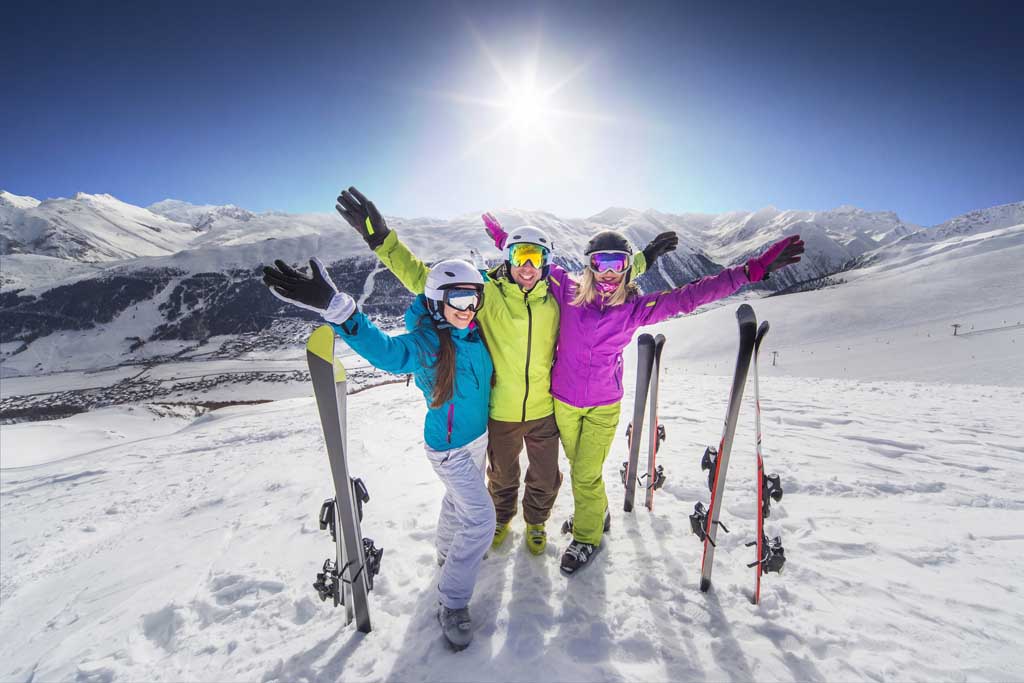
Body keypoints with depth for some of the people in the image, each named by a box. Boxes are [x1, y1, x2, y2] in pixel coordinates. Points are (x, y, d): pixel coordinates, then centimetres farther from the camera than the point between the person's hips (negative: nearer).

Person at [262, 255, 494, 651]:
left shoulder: (475, 333, -10)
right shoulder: (424, 343, -28)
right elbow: (384, 349, -47)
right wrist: (335, 307, -61)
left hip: (478, 436, 7)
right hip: (448, 447, -7)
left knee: (459, 499, 27)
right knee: (481, 518, -6)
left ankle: (448, 553, 54)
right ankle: (452, 605, 13)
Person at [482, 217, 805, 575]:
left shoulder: (635, 307, -10)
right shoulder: (569, 292, -10)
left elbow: (689, 296, -12)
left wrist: (752, 270, -16)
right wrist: (504, 240, 5)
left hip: (603, 405, -2)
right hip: (563, 401, 2)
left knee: (586, 474, 2)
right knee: (579, 467, 20)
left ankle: (586, 537, 30)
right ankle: (597, 513, 50)